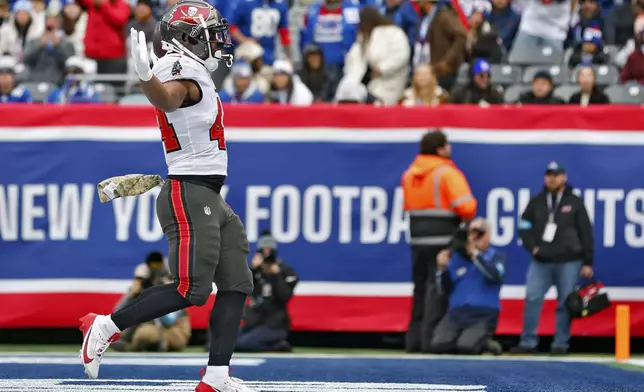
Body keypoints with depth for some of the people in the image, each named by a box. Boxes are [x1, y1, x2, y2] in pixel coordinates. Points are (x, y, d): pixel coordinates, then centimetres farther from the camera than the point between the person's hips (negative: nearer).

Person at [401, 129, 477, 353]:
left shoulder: (410, 174, 10)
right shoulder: (447, 173, -11)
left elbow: (407, 205, 13)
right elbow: (465, 207, -17)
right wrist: (467, 217, 3)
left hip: (417, 238, 7)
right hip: (443, 240, -7)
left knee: (420, 287, 14)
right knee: (437, 287, -5)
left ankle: (414, 340, 17)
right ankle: (430, 338, -9)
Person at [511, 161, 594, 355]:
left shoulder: (574, 202, 2)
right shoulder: (536, 202, 8)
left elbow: (586, 234, 3)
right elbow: (524, 227, 13)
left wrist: (587, 262, 0)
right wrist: (532, 247, -4)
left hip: (568, 262, -2)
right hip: (540, 261, 2)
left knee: (565, 304, 0)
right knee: (532, 299, -7)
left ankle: (560, 344, 7)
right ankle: (528, 342, -2)